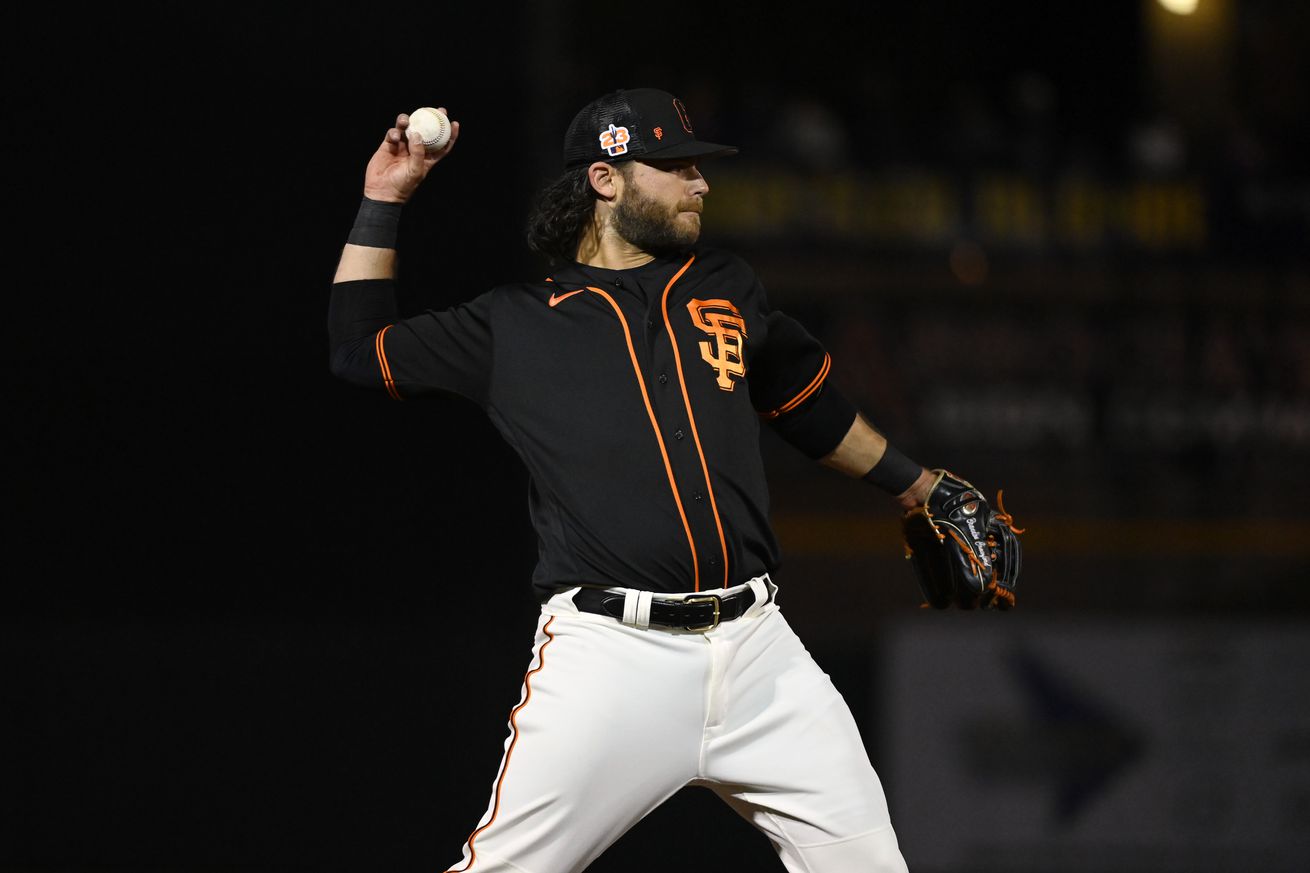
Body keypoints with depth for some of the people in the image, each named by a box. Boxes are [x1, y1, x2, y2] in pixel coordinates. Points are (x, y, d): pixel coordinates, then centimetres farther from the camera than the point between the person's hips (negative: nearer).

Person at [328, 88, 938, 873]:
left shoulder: (730, 291, 19)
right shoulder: (516, 325, 11)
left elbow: (815, 410, 31)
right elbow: (359, 348, 16)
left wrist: (922, 490, 33)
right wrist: (384, 202, 13)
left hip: (754, 645, 3)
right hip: (607, 653, -3)